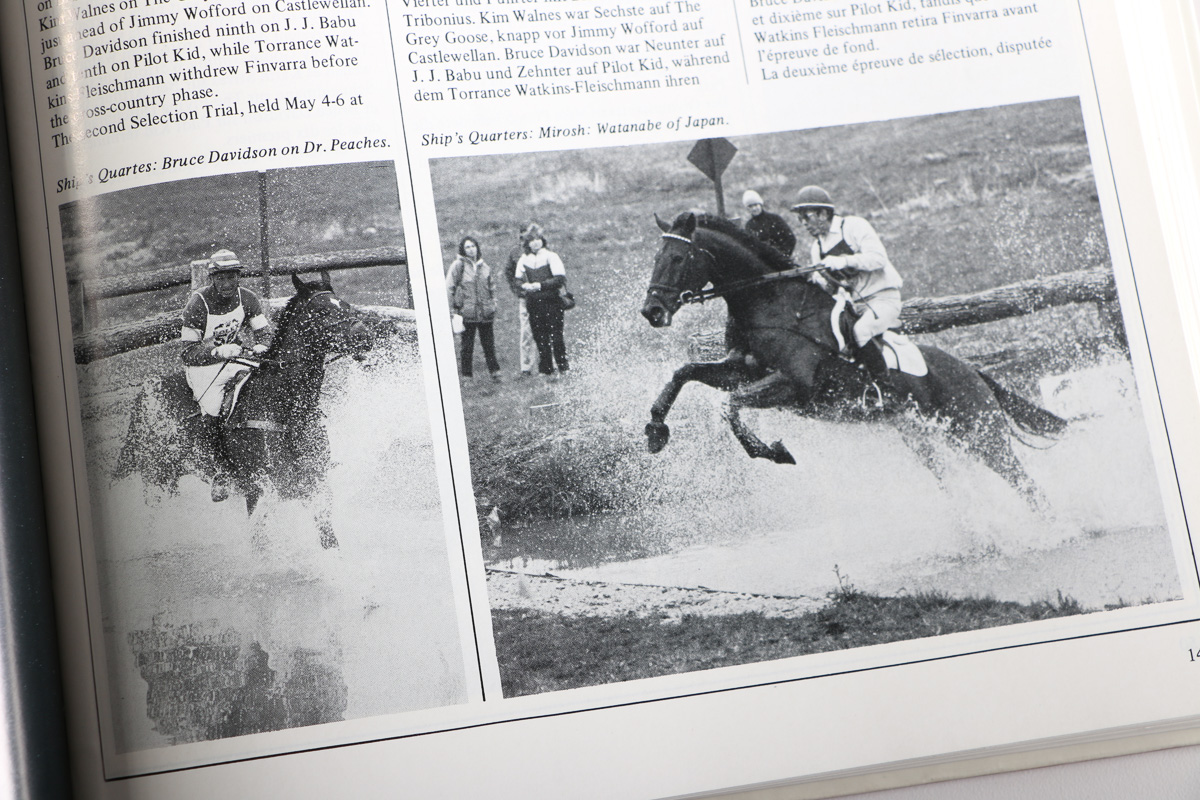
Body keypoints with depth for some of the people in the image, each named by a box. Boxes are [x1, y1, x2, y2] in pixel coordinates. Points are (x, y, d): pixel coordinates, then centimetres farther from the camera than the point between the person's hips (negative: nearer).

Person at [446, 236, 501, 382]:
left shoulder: (484, 266, 11)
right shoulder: (458, 265, -3)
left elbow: (491, 286, 23)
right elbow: (449, 287, -2)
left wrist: (493, 302, 14)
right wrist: (456, 305, -4)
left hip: (485, 313, 3)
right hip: (467, 313, -3)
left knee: (488, 343, 4)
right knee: (467, 345, 2)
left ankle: (495, 371, 7)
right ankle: (466, 374, 8)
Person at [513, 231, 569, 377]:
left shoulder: (551, 257, -3)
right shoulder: (523, 260, 11)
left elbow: (560, 279, -10)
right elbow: (518, 279, 16)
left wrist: (540, 285, -15)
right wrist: (524, 286, -6)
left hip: (551, 301, -4)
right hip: (533, 303, 4)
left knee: (555, 335, -7)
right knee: (539, 337, 5)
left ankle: (563, 367, 1)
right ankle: (545, 369, 12)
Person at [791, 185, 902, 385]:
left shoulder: (854, 226, -8)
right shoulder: (817, 247, 11)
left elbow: (878, 258, -19)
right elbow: (830, 290, 10)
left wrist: (845, 261, -27)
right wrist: (816, 280, -13)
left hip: (882, 297, -7)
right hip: (853, 304, 7)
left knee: (860, 331, -32)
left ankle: (883, 383, -18)